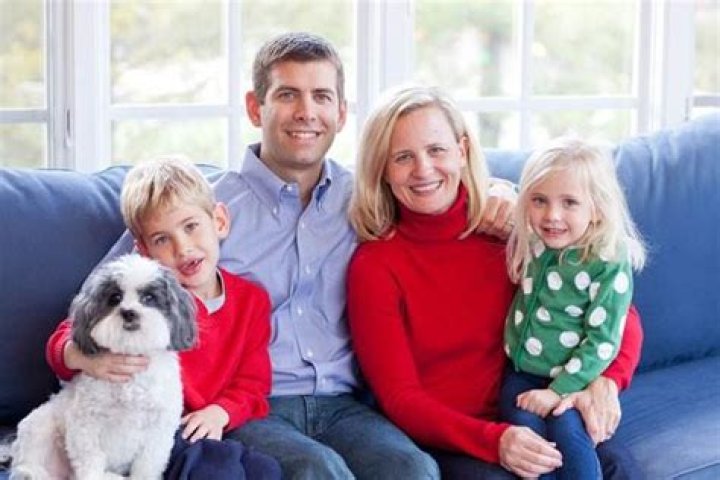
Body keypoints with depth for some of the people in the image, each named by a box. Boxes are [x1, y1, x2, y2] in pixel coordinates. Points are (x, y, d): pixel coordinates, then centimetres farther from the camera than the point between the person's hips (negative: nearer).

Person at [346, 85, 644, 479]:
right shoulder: (375, 266, -6)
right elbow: (400, 398, -9)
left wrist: (604, 381, -17)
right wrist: (494, 441, -26)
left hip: (519, 423, 3)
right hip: (437, 440, -3)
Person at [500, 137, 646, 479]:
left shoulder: (610, 265, -15)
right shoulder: (529, 243, 1)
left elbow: (602, 341, -14)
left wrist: (558, 391, -19)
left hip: (572, 379, -4)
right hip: (522, 373, 4)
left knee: (566, 431, -29)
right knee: (526, 430, -24)